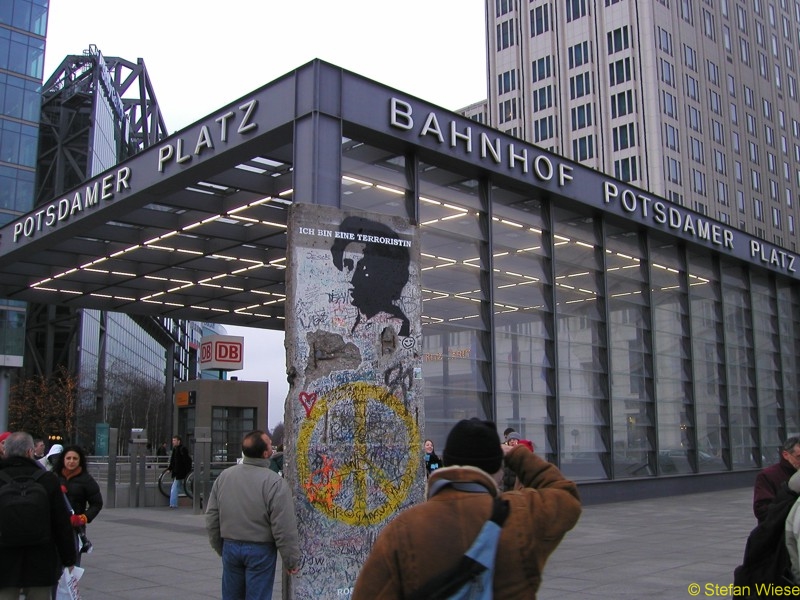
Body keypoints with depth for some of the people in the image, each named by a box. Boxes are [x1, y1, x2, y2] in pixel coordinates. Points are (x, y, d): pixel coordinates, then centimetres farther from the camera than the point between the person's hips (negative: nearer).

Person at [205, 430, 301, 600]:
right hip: (260, 550, -5)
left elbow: (212, 516, 7)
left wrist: (219, 547, 20)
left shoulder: (224, 476, 0)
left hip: (230, 546, 5)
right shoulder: (274, 482, -18)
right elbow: (284, 527, -18)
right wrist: (291, 560, -8)